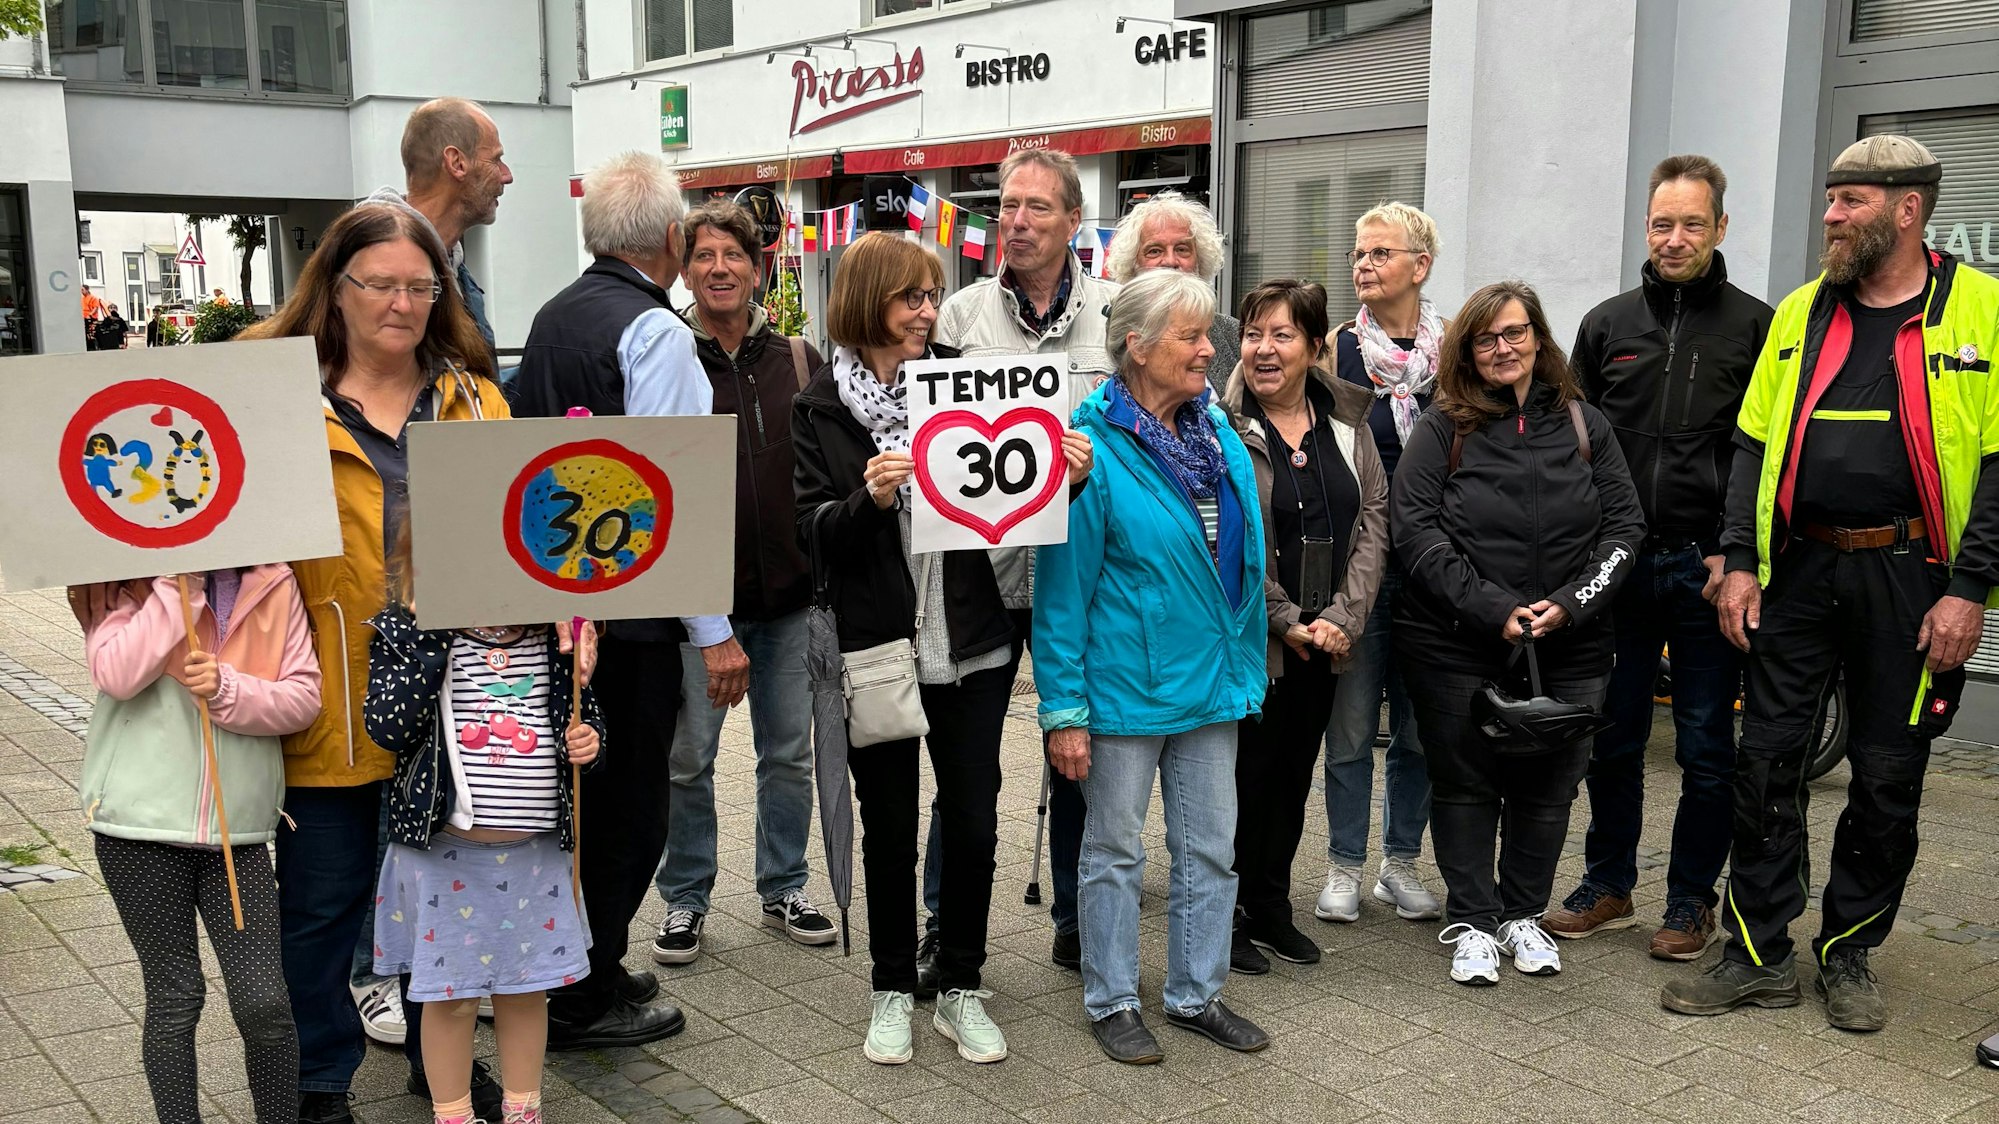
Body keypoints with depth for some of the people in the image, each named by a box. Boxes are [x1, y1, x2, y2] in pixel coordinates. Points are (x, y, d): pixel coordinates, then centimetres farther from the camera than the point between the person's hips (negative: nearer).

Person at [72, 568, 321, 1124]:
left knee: (264, 1000, 0)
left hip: (237, 826, 1)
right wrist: (179, 585, -18)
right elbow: (117, 676, -18)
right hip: (139, 825, -1)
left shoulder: (273, 585, 3)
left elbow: (304, 696, -2)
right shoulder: (127, 584, 0)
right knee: (173, 995, 8)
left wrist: (228, 690, -18)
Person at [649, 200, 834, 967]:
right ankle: (684, 900, 23)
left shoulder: (798, 361, 4)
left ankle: (784, 889, 29)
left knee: (789, 753, 13)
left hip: (789, 594, 3)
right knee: (688, 759, 7)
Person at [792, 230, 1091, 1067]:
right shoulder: (821, 408, -2)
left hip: (971, 643, 2)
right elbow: (814, 532, -7)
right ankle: (892, 991, 28)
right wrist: (869, 499, -25)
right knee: (889, 825, 10)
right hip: (876, 644, -1)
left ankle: (961, 989, 25)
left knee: (972, 820, 7)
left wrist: (1065, 478, -12)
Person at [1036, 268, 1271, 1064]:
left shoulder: (1218, 433, 5)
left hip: (1210, 678, 6)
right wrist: (1064, 709, -15)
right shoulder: (1093, 445, -15)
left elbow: (1242, 558, 13)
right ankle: (1112, 1003, 25)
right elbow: (1063, 585, -14)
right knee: (1115, 850, 9)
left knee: (1209, 848, 14)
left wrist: (1241, 667, 10)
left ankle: (1197, 995, 30)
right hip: (1125, 684, -6)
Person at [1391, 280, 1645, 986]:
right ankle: (1472, 921, 21)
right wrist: (1492, 609, -16)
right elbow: (1414, 529, -10)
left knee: (1548, 786, 10)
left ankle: (1522, 915, 28)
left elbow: (1625, 525, 5)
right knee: (1465, 783, 7)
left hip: (1568, 651, 2)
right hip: (1455, 646, -2)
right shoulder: (1443, 427, -1)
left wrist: (1570, 604, -10)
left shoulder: (1584, 426, 7)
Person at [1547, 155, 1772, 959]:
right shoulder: (1606, 325, 10)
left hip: (1707, 569, -2)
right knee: (1612, 735, 10)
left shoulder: (1755, 327, 2)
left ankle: (1691, 900, 18)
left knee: (1706, 747, 5)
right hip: (1617, 562, 3)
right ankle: (1609, 885, 24)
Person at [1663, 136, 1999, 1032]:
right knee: (1766, 760, 3)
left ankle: (1847, 954, 24)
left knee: (1888, 778, 7)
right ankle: (1760, 955, 15)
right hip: (1798, 570, 3)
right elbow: (1755, 444, 10)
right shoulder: (1801, 312, 8)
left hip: (1910, 578, -3)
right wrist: (1739, 561, 1)